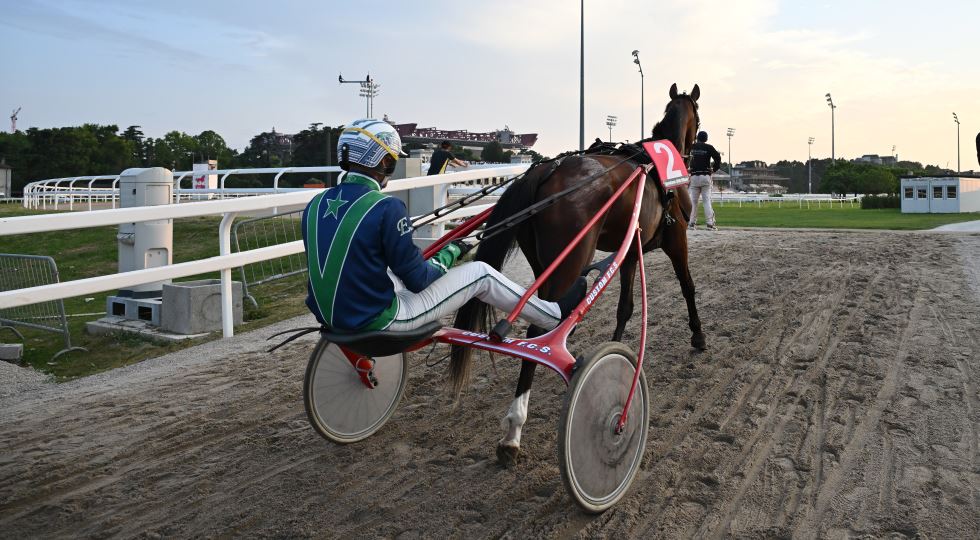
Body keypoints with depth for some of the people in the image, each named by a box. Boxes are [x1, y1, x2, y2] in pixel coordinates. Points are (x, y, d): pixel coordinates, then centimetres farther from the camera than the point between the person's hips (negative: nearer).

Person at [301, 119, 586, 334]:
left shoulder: (315, 205, -1)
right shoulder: (386, 208, -21)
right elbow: (418, 280, -15)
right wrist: (451, 252, 4)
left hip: (329, 315, 7)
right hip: (377, 322, -7)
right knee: (480, 272, 3)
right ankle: (554, 316, 22)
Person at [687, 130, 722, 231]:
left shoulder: (692, 147, 7)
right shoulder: (709, 147, 0)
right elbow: (718, 158, -4)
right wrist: (714, 169, 8)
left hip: (694, 176, 2)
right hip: (706, 176, -2)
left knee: (693, 200, 5)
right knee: (707, 200, -1)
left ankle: (692, 223, 3)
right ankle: (710, 223, -6)